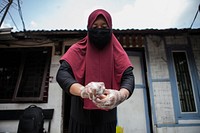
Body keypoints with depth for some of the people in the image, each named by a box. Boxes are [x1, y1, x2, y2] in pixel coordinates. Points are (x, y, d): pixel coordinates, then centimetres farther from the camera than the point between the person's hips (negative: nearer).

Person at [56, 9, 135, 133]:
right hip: (80, 117, 0)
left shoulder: (117, 52, -2)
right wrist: (82, 90, -38)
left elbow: (128, 77, -12)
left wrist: (120, 95, -36)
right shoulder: (77, 50, -5)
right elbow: (62, 73, -17)